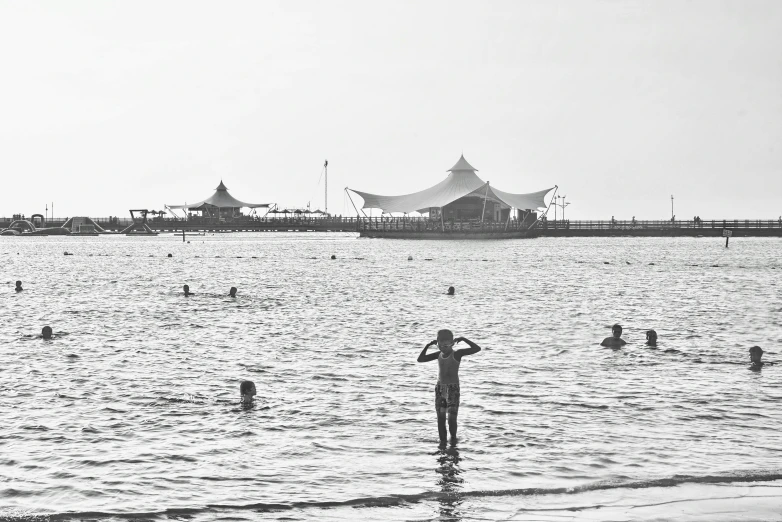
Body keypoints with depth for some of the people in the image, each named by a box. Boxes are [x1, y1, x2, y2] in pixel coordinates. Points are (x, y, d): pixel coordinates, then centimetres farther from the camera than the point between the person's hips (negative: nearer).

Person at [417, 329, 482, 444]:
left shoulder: (457, 354, -8)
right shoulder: (438, 354, 6)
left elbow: (477, 349, -16)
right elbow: (420, 359, 8)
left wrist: (464, 339, -19)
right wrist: (428, 345, 0)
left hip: (453, 389, -5)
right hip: (440, 388, 5)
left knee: (452, 418, -10)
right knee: (440, 418, 4)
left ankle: (453, 438, 11)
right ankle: (443, 440, 14)